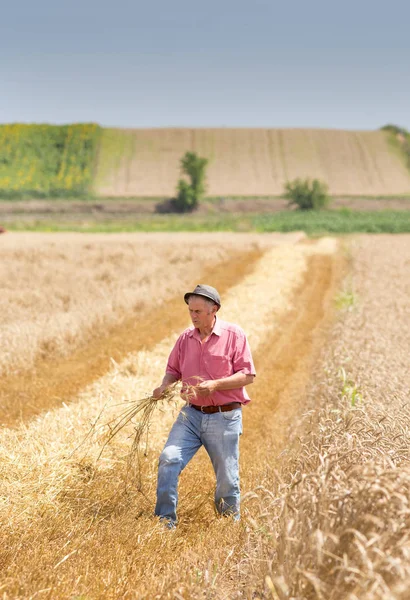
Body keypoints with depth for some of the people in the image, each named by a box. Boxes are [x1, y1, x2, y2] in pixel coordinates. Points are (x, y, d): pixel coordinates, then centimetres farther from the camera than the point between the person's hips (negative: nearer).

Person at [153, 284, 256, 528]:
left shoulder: (234, 334, -7)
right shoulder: (185, 338, 6)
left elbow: (247, 375, -10)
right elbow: (174, 370, 16)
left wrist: (216, 384, -22)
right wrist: (164, 386, -6)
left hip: (224, 418, -3)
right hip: (191, 414, 4)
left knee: (227, 478, 5)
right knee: (169, 459, -13)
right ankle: (165, 520, -3)